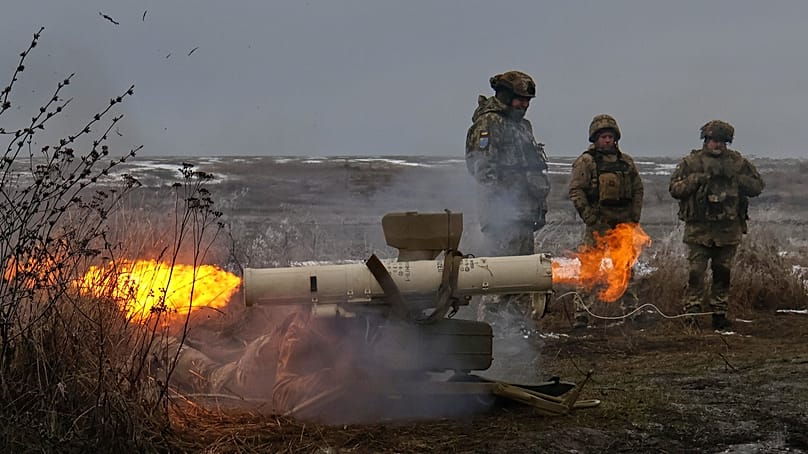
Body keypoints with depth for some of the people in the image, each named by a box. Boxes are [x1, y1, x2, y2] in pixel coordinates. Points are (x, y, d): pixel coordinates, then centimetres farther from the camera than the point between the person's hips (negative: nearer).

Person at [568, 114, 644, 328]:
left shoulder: (626, 162, 13)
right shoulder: (586, 162, -3)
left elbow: (637, 190, 18)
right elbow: (576, 191, -8)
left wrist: (634, 218, 7)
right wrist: (591, 220, -14)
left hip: (623, 224, 5)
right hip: (598, 224, -5)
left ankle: (632, 310, 19)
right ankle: (581, 313, -6)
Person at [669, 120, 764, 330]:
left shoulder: (738, 162, 9)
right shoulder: (691, 162, 4)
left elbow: (757, 186, 8)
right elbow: (675, 189, -1)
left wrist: (734, 177, -8)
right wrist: (698, 178, -14)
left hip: (729, 229, 2)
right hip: (699, 228, -2)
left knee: (723, 273, 9)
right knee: (695, 272, -5)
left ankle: (719, 313, 18)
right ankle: (691, 314, 0)